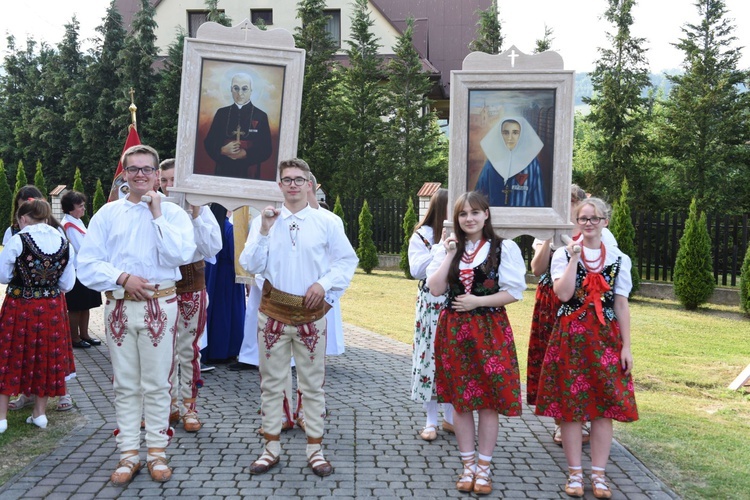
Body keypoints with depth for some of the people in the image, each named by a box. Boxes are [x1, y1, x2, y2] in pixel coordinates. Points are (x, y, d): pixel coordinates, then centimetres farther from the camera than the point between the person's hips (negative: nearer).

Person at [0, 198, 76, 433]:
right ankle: (40, 412, 23)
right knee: (46, 357, 14)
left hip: (20, 306, -3)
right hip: (52, 308, 3)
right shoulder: (63, 243, -1)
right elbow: (67, 284, 4)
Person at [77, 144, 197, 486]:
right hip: (119, 305, 2)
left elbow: (181, 256, -15)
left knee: (156, 384, 4)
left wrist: (157, 215, -12)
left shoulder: (173, 213, 1)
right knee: (125, 384, 7)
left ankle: (157, 452, 15)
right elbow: (87, 265, 0)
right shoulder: (107, 213, 5)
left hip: (160, 305, -2)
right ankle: (129, 454, 16)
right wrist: (123, 277, -14)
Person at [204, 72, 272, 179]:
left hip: (249, 174, -2)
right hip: (223, 172, 2)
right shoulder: (221, 113, 6)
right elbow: (209, 143, 6)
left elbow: (266, 151, -3)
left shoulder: (260, 116, -1)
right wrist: (223, 150, -13)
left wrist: (245, 154, -17)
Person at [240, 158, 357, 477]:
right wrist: (264, 232, -15)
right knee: (271, 382, 7)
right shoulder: (264, 221, 4)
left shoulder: (326, 223, 2)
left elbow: (348, 260, 6)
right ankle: (271, 447, 18)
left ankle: (315, 448, 16)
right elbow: (250, 266, -3)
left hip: (311, 313, -1)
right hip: (273, 313, 1)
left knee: (313, 384, 6)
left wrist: (324, 283, -9)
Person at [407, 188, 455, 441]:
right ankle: (431, 421, 13)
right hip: (431, 309, -3)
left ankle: (449, 417, 21)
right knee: (430, 358, 1)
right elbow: (417, 270, -11)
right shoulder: (422, 236, 0)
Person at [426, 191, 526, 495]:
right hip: (454, 330, 3)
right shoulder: (448, 248, 8)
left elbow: (514, 292, -7)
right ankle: (468, 464, 21)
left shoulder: (504, 248, -2)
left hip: (490, 330, -3)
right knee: (460, 400, 8)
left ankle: (483, 467, 16)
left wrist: (478, 301, -14)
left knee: (489, 400, 2)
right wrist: (450, 255, -7)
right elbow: (435, 289, -2)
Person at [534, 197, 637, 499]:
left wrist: (626, 346, 1)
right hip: (570, 337, -1)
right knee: (570, 406, 1)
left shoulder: (619, 259, 6)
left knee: (604, 406, 2)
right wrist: (575, 258, -15)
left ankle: (598, 475, 14)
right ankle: (575, 474, 14)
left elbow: (622, 306, 5)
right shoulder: (563, 255, 2)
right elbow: (563, 294, -13)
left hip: (606, 338, 1)